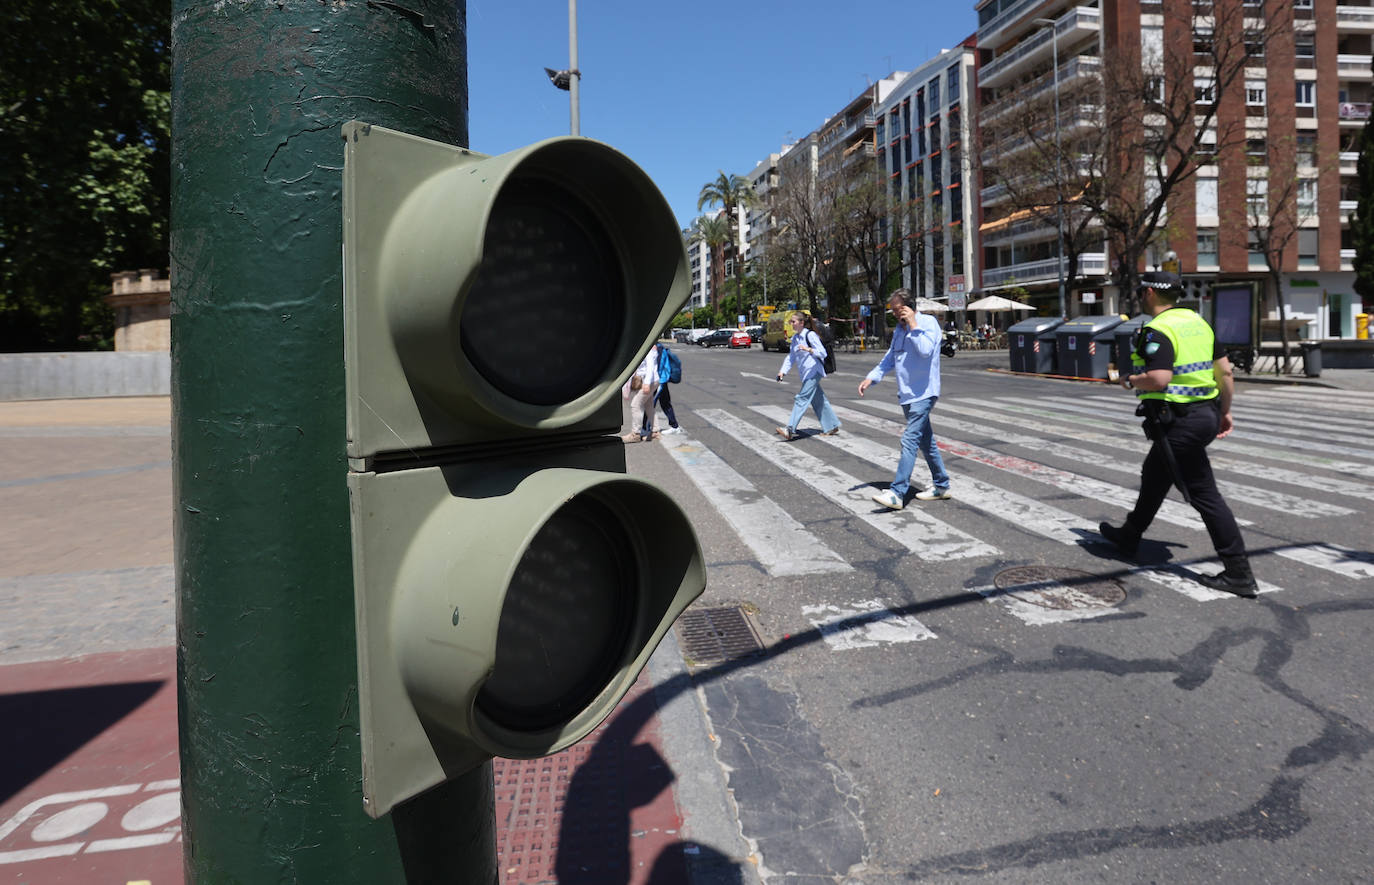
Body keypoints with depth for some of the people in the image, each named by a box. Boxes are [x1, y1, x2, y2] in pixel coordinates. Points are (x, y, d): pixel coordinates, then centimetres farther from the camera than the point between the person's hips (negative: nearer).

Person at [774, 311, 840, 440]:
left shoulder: (810, 335, -11)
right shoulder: (795, 338, 13)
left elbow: (822, 353, -15)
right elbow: (791, 357, 17)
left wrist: (808, 349, -30)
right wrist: (783, 371, 6)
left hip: (813, 371, -9)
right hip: (805, 373, 9)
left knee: (802, 398, -16)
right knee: (817, 400, 13)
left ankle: (790, 429, -23)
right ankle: (832, 426, 24)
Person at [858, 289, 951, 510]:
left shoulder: (928, 322, -9)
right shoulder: (900, 328, 16)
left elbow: (925, 350, -25)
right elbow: (890, 358, 22)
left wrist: (913, 325, -20)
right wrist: (871, 378, 10)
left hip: (922, 394, -9)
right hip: (907, 394, 9)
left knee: (910, 440, -15)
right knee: (926, 441, 15)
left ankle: (897, 493, -19)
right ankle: (941, 485, 25)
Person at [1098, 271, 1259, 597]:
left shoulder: (1157, 330, -16)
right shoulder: (1197, 322, 11)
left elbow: (1159, 379, -28)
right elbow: (1225, 370, 13)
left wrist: (1130, 380, -8)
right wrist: (1225, 411, 21)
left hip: (1178, 422, -9)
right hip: (1205, 413, 9)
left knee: (1204, 494, 1)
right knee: (1154, 475, 19)